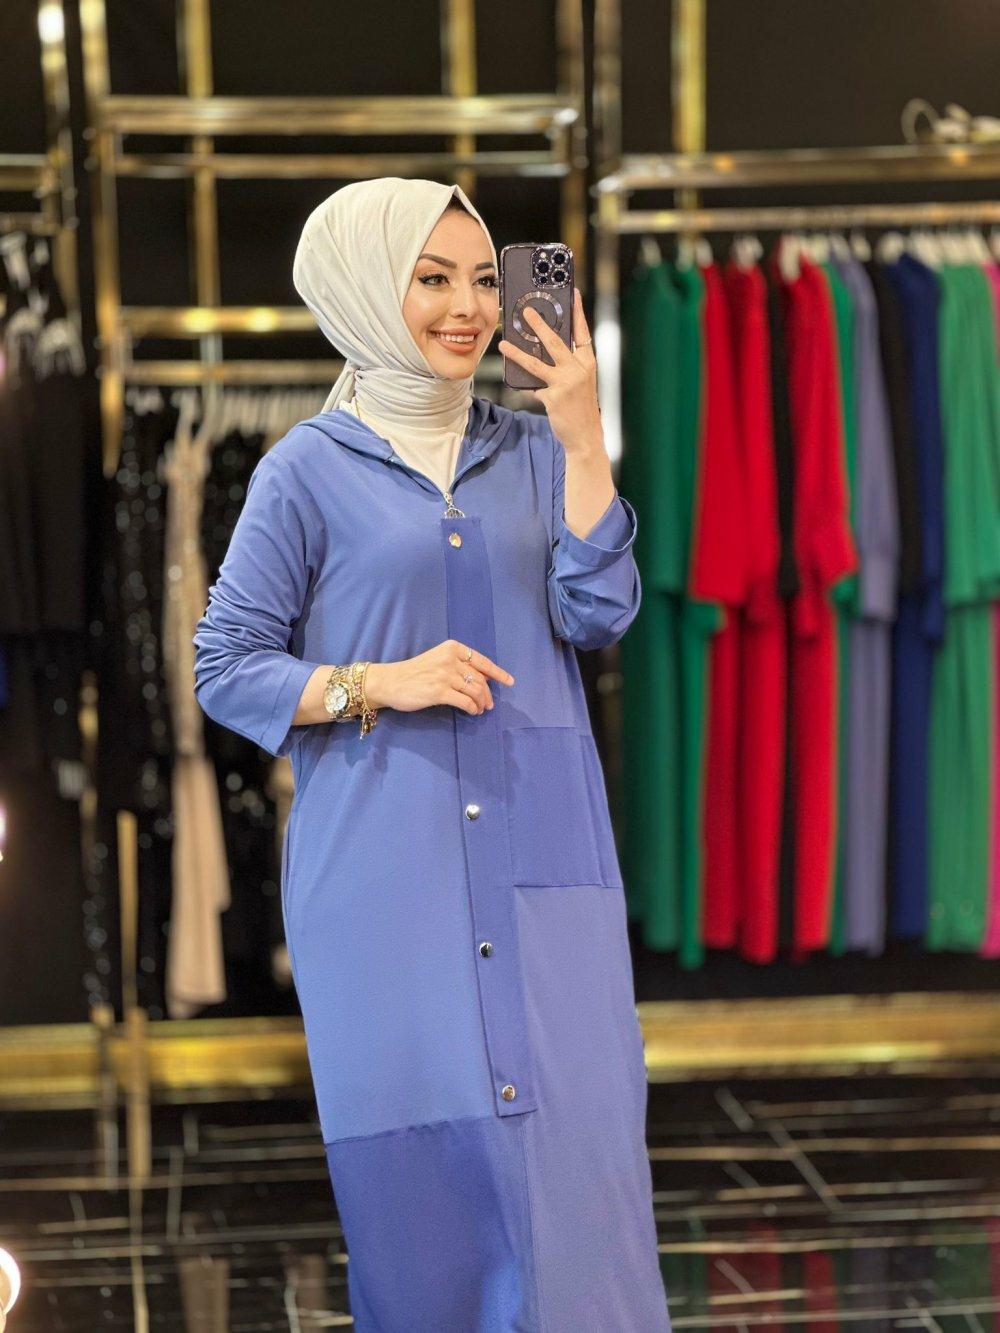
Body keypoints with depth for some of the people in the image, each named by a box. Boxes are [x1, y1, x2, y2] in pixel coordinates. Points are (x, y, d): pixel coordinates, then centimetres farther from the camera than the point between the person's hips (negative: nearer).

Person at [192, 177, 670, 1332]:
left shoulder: (535, 449, 10)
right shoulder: (309, 470, 1)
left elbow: (597, 616, -2)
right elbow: (224, 668, 2)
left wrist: (583, 439, -10)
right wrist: (380, 684, -12)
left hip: (541, 859, 2)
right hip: (382, 870, -2)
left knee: (575, 1141, -4)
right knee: (417, 1162, 1)